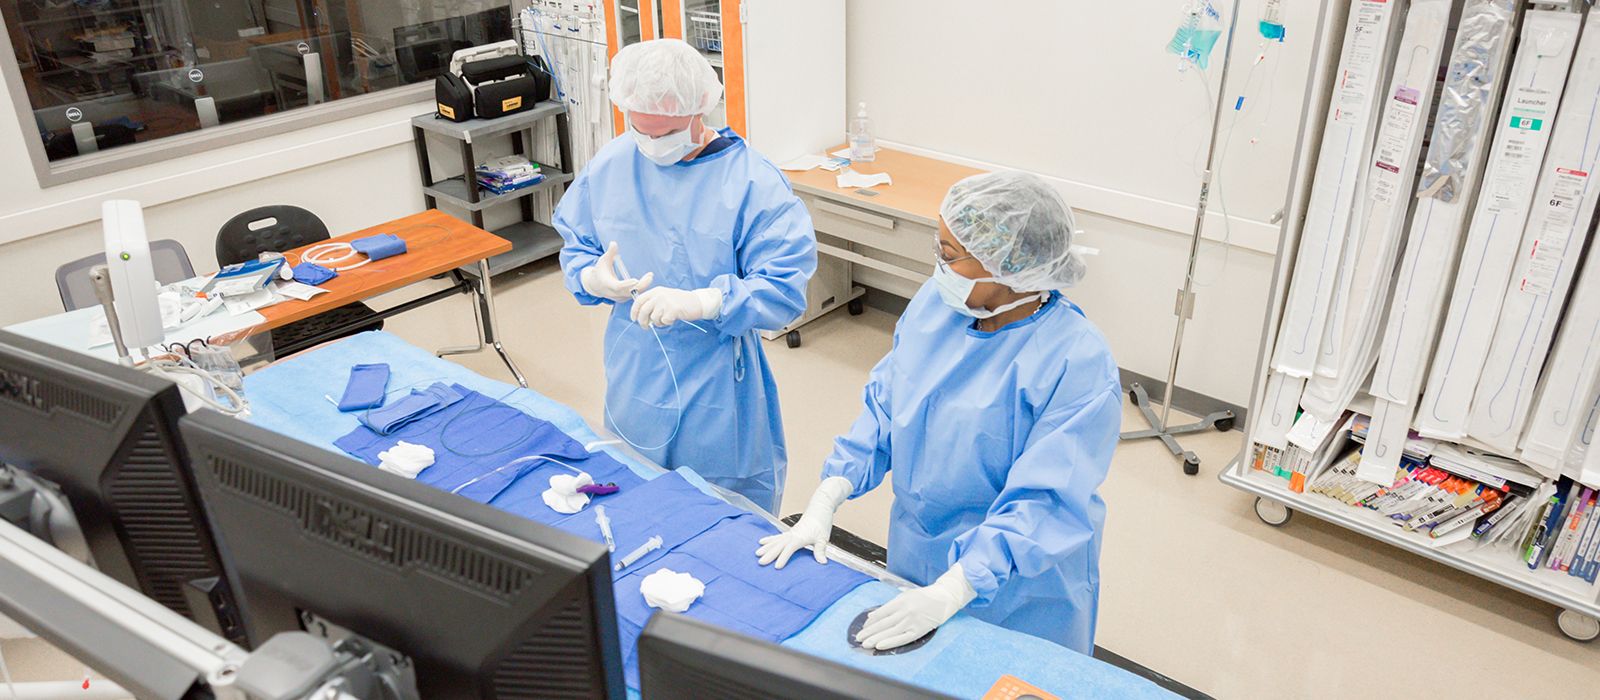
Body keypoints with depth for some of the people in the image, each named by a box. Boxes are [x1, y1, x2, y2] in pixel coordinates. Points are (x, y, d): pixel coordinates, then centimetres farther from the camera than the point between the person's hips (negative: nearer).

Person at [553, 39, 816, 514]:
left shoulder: (753, 182, -16)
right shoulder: (610, 165, -1)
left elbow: (785, 290, -21)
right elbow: (575, 246, 12)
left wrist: (700, 302, -34)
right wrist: (591, 278, -13)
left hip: (718, 390, -4)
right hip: (634, 382, 5)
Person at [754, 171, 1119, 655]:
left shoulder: (1078, 362, -27)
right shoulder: (936, 301, -7)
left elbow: (1043, 503, -30)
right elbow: (883, 407, -1)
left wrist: (946, 595, -35)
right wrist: (822, 507, -8)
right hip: (914, 557, 6)